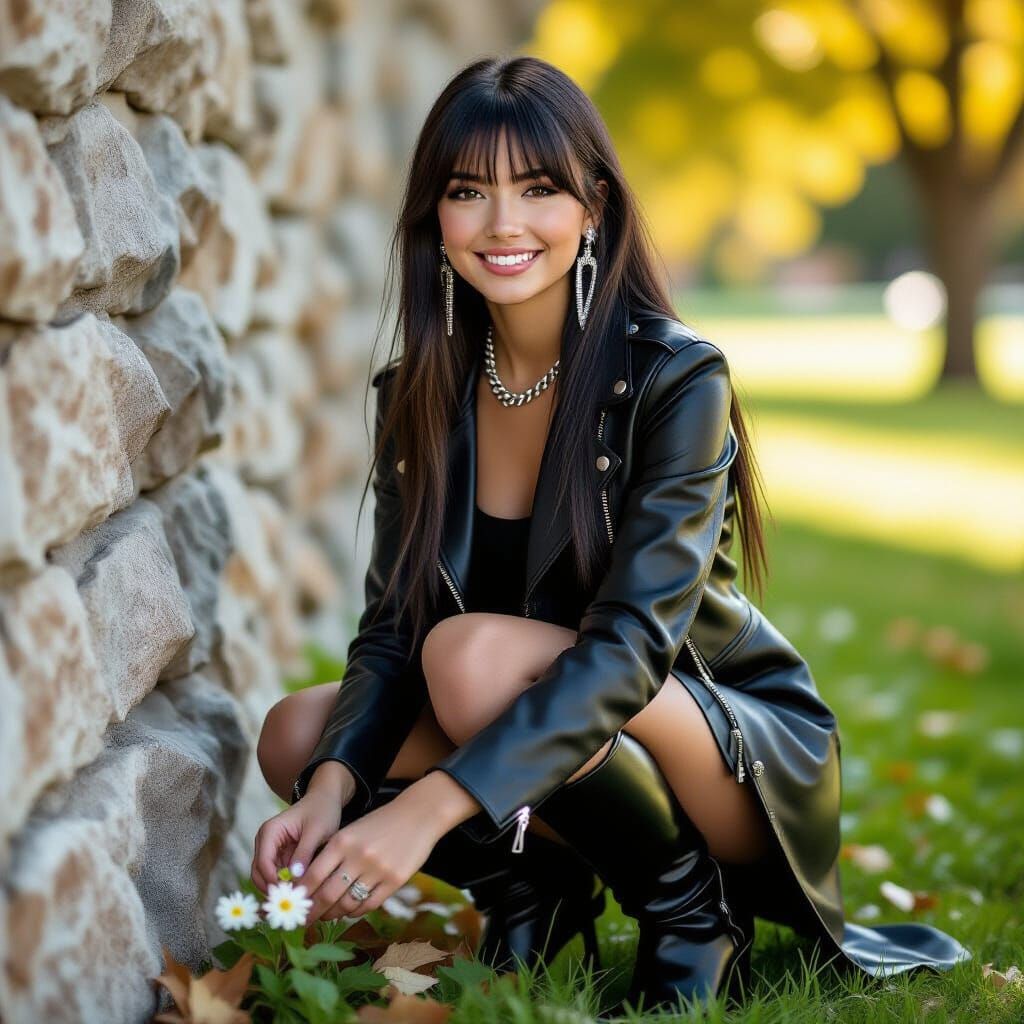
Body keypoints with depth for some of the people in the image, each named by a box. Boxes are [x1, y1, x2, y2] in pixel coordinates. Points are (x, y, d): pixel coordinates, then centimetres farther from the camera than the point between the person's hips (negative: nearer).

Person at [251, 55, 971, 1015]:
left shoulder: (678, 381, -20)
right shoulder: (418, 397, -3)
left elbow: (633, 644, -29)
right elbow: (391, 629, -6)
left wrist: (432, 804, -40)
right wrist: (333, 783, -27)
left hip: (752, 773, -5)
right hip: (550, 762, 5)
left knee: (476, 655, -32)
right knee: (298, 734, -16)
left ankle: (692, 910, -9)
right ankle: (538, 889, 5)